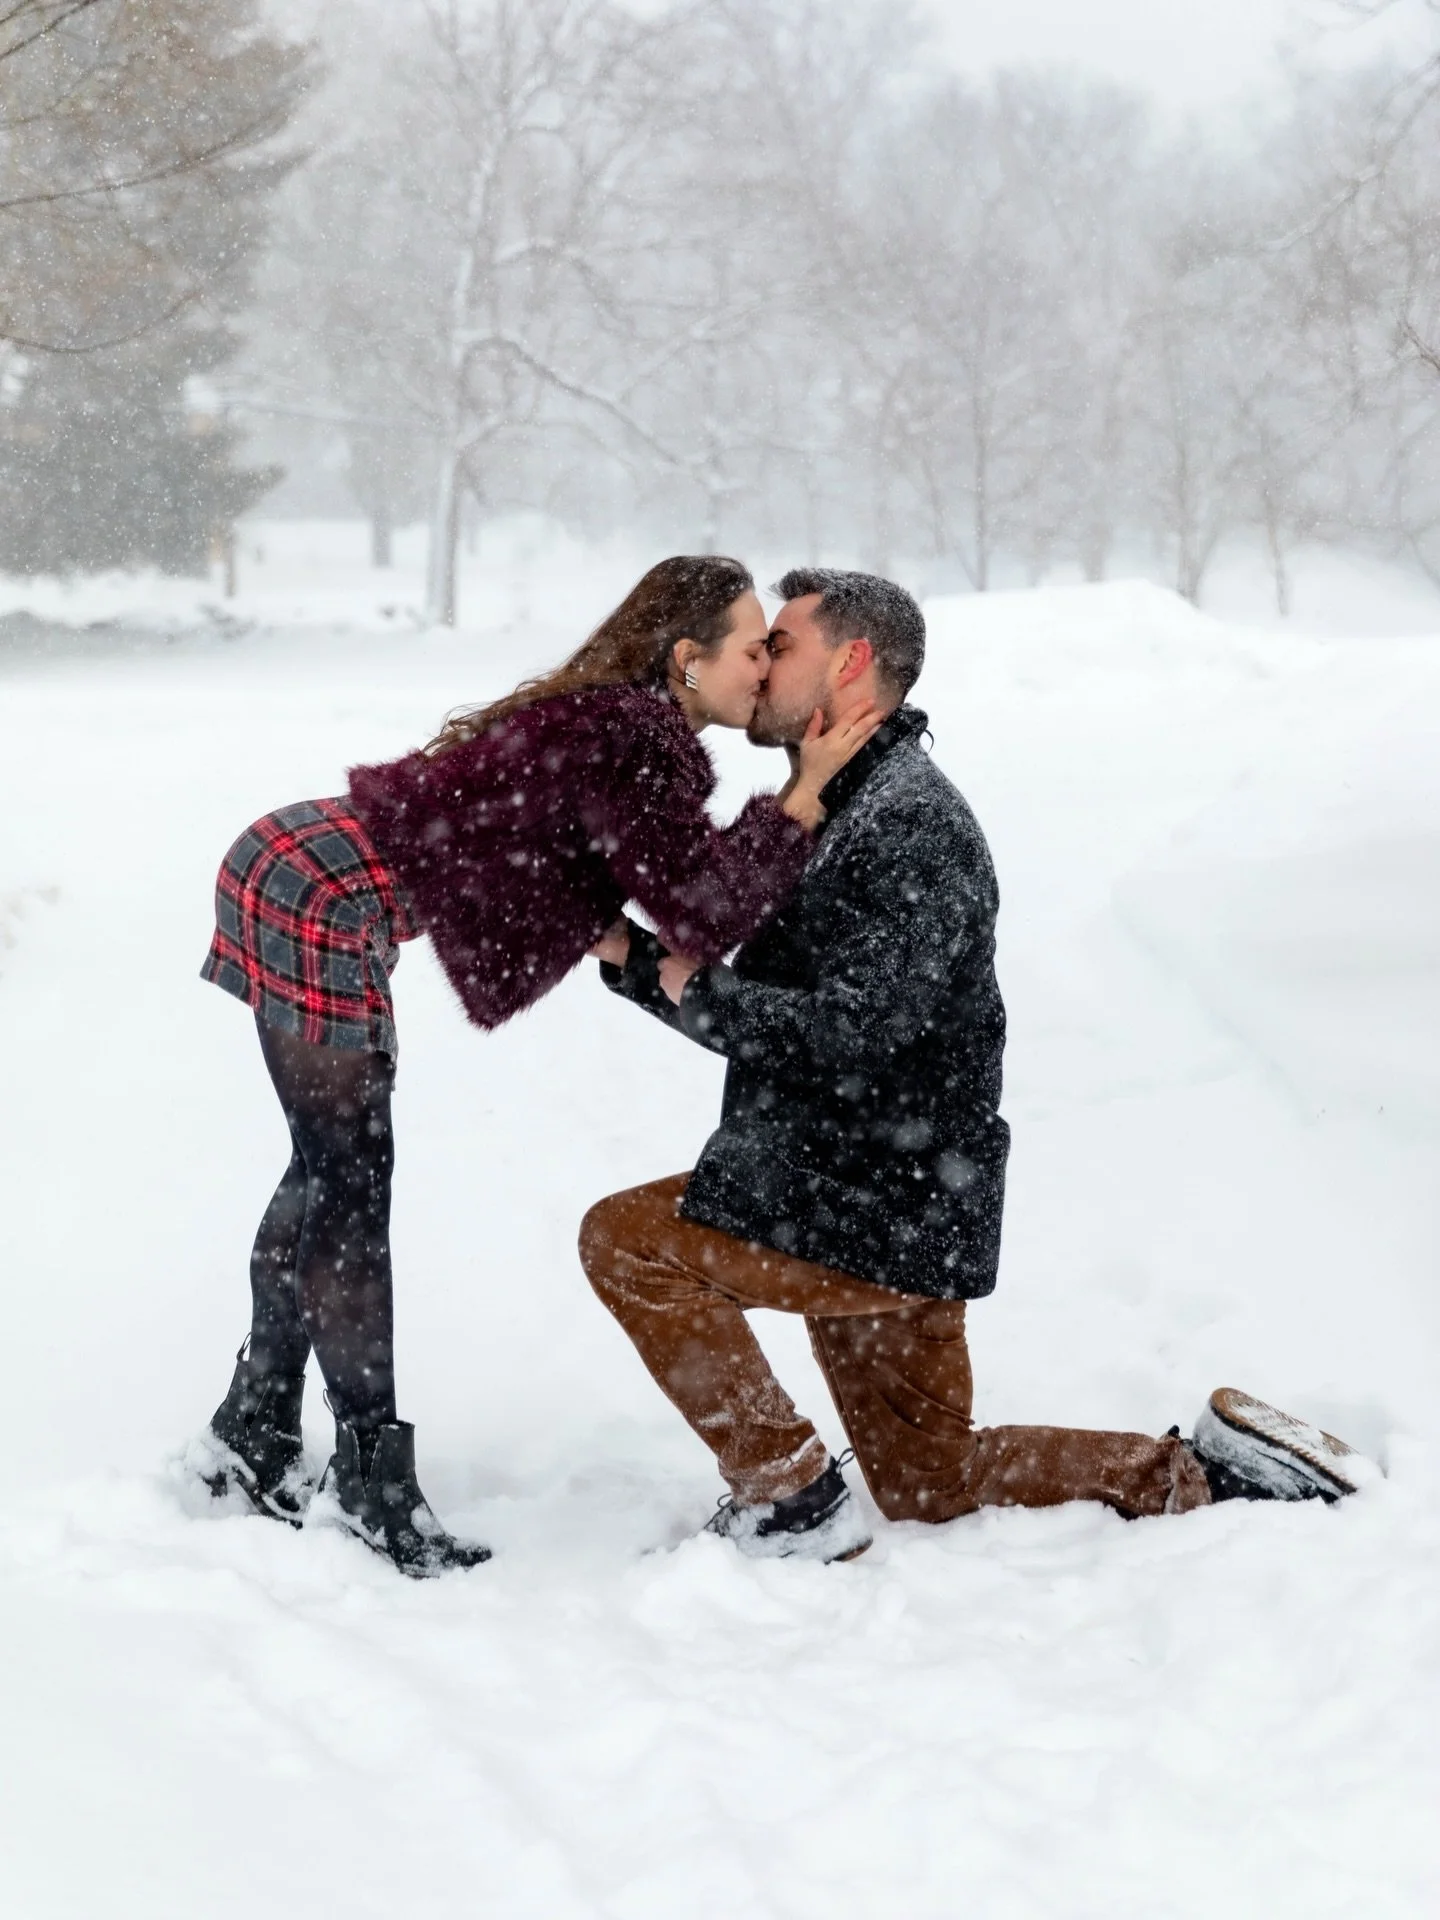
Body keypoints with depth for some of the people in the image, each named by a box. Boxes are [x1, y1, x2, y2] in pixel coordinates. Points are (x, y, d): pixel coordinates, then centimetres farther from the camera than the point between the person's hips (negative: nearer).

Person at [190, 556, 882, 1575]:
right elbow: (705, 915, -16)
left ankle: (253, 1440, 26)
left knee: (330, 1172, 16)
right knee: (350, 1183, -4)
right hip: (325, 899, -10)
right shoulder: (634, 745, -17)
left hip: (296, 865, 10)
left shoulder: (608, 715, 12)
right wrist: (806, 793, -15)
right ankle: (374, 1482, 4)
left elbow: (693, 883, 19)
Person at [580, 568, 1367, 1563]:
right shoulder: (830, 811, 14)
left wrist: (698, 991, -17)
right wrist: (631, 955, 4)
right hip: (883, 1205, 10)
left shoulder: (909, 824, -18)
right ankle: (1206, 1468, 20)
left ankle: (794, 1502, -7)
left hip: (889, 1212, -10)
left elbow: (850, 1031, -28)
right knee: (931, 1483, 17)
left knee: (627, 1239, -11)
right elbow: (758, 1011, 17)